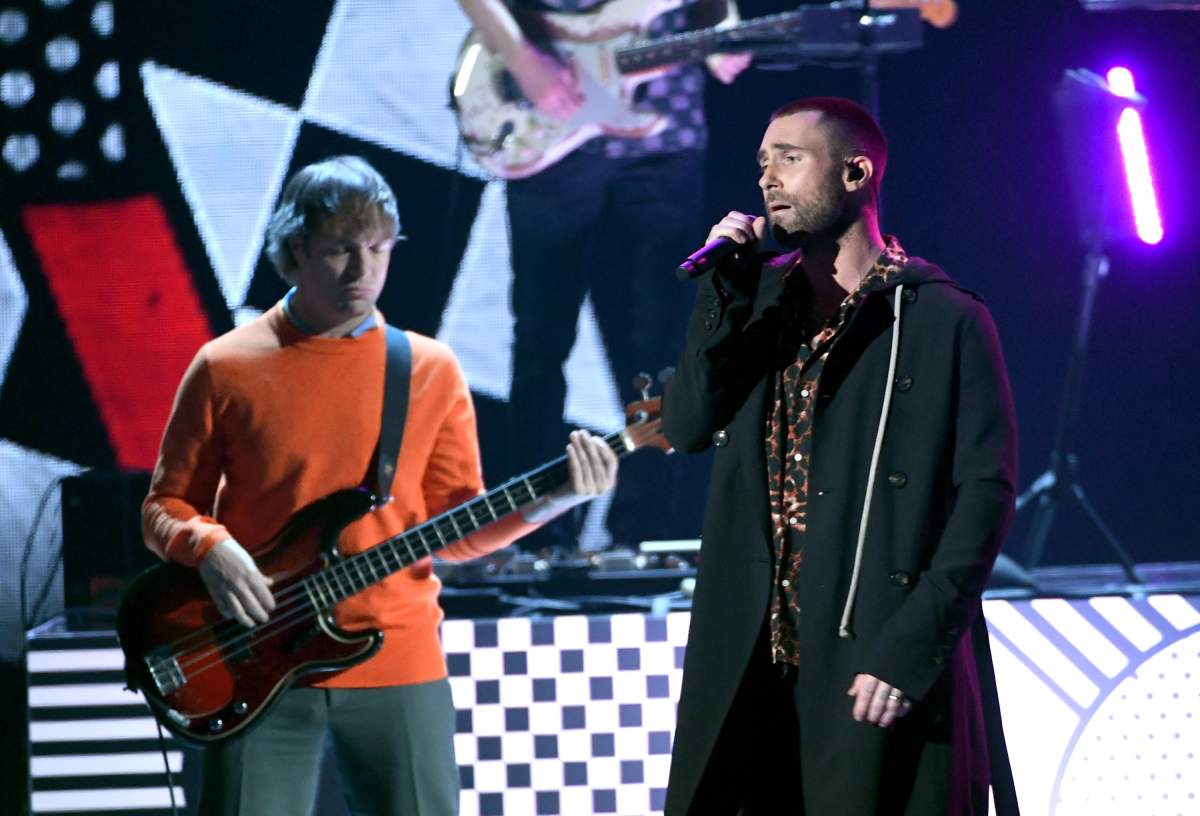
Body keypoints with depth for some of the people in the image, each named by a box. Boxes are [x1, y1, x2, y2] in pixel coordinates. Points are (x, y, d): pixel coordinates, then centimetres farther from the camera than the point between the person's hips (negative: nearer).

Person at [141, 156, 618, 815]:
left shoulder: (430, 372, 7)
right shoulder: (226, 370, 1)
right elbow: (165, 507, 7)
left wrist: (549, 501, -10)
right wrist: (211, 550, -14)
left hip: (398, 663, 2)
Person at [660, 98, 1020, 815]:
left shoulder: (945, 319, -2)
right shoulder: (761, 297, 14)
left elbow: (986, 491, -8)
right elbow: (688, 427, 3)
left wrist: (910, 649, -16)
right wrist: (726, 290, -6)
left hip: (877, 666, -5)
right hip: (750, 661, 5)